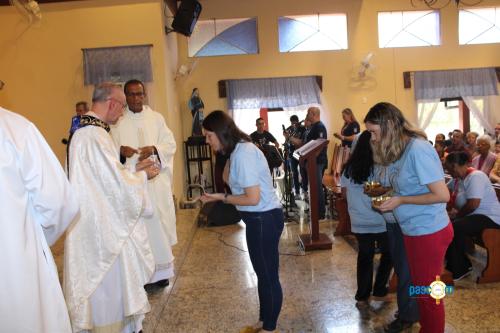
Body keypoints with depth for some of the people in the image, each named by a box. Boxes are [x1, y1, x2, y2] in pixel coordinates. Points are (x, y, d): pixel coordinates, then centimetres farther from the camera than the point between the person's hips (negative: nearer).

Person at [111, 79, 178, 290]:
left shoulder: (156, 118, 10)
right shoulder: (118, 122, 6)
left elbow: (171, 143, 5)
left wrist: (153, 149, -14)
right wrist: (121, 150, -22)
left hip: (157, 179, 1)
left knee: (159, 222, 4)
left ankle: (160, 270, 16)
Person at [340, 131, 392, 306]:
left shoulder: (348, 168, -1)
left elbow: (344, 193, 9)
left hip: (359, 222, 4)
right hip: (380, 221, -3)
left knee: (365, 255, 15)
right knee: (387, 253, 19)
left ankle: (362, 296, 16)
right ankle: (379, 289, 26)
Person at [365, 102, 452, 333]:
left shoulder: (418, 149, -23)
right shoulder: (400, 149, 4)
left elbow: (442, 195, -25)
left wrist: (400, 201, -20)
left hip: (429, 232, -9)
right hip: (413, 230, 9)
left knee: (429, 292, 8)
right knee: (419, 287, 22)